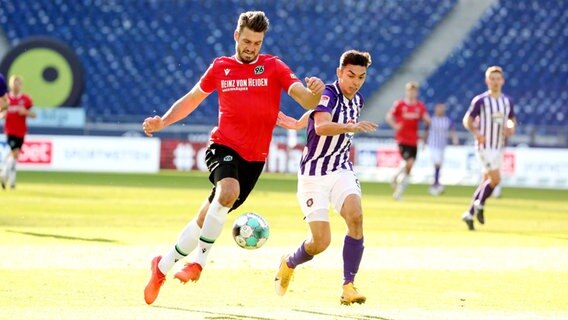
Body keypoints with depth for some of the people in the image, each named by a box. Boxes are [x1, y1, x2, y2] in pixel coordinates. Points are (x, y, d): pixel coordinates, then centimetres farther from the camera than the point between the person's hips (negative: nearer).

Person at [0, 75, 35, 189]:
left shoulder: (26, 99, 0)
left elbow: (33, 114, 1)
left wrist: (25, 112, -18)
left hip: (21, 131, 2)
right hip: (10, 130, -2)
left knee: (13, 153, 8)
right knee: (15, 152, -15)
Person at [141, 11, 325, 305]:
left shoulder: (273, 67, 3)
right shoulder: (220, 67, 6)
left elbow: (307, 102, -7)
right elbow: (193, 98, 20)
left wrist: (314, 91, -31)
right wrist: (163, 121, 6)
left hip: (254, 157, 1)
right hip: (224, 146, -1)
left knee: (208, 216, 5)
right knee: (228, 192, -32)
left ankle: (164, 265, 20)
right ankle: (200, 260, -20)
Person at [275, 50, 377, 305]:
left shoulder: (357, 100, 7)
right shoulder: (328, 95, -16)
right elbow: (321, 126, -37)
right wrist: (351, 126, -50)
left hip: (341, 171, 5)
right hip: (313, 175, -5)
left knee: (355, 217, -24)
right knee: (321, 241, -11)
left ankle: (348, 286, -18)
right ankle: (289, 264, 24)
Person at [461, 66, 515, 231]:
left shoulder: (507, 101, 6)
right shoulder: (480, 100, -9)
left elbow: (512, 119, 19)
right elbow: (467, 120, -4)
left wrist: (511, 128, -4)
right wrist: (476, 132, -22)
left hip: (499, 147, 6)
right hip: (485, 146, -6)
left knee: (487, 181, 9)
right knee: (495, 178, -16)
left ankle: (470, 214, 18)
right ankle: (480, 205, 5)